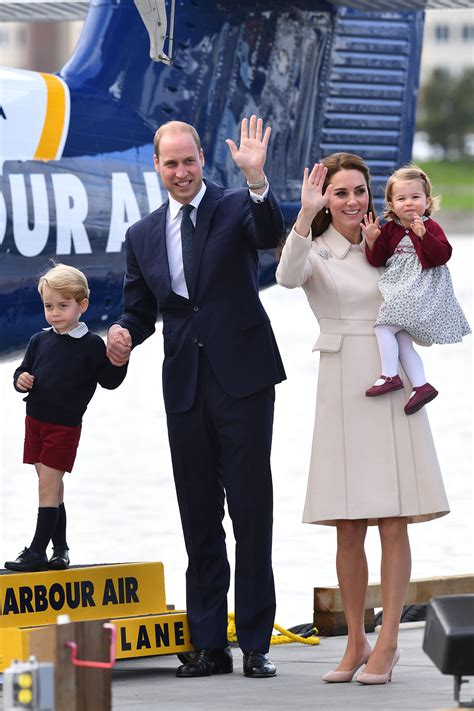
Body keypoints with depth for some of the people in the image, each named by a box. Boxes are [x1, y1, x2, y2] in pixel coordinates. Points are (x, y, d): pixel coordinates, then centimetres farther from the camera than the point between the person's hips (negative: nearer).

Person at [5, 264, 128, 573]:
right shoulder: (40, 341, 6)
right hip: (36, 419, 5)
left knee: (48, 483, -8)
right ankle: (60, 547, 20)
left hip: (65, 424, -5)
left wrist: (117, 362, -23)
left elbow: (109, 381, -5)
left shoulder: (91, 345, -7)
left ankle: (38, 550, -6)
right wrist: (21, 380, -7)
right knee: (52, 485, 11)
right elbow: (24, 371, 15)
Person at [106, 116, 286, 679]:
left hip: (242, 378, -5)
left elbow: (270, 234, -21)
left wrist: (256, 176, -36)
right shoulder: (142, 236, 13)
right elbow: (140, 310, 17)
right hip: (185, 386, 5)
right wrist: (123, 334, -6)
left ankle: (256, 643, 0)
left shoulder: (236, 207, 0)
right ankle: (209, 646, 12)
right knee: (198, 519, 8)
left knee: (251, 510, -4)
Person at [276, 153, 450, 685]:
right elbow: (289, 277, -21)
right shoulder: (317, 250, 3)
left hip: (392, 386, 2)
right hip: (342, 388, -2)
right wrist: (306, 215, -31)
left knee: (393, 523, -4)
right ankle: (355, 642, 13)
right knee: (347, 530, 2)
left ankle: (386, 644, -2)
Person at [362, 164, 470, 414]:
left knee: (384, 327, -19)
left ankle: (389, 375, -14)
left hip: (420, 289, -7)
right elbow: (378, 260, 9)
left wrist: (423, 235, -28)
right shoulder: (389, 230, 11)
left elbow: (443, 254, -16)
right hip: (398, 289, 7)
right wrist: (372, 241, -9)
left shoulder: (431, 227, -3)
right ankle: (421, 386, 8)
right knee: (402, 341, 4)